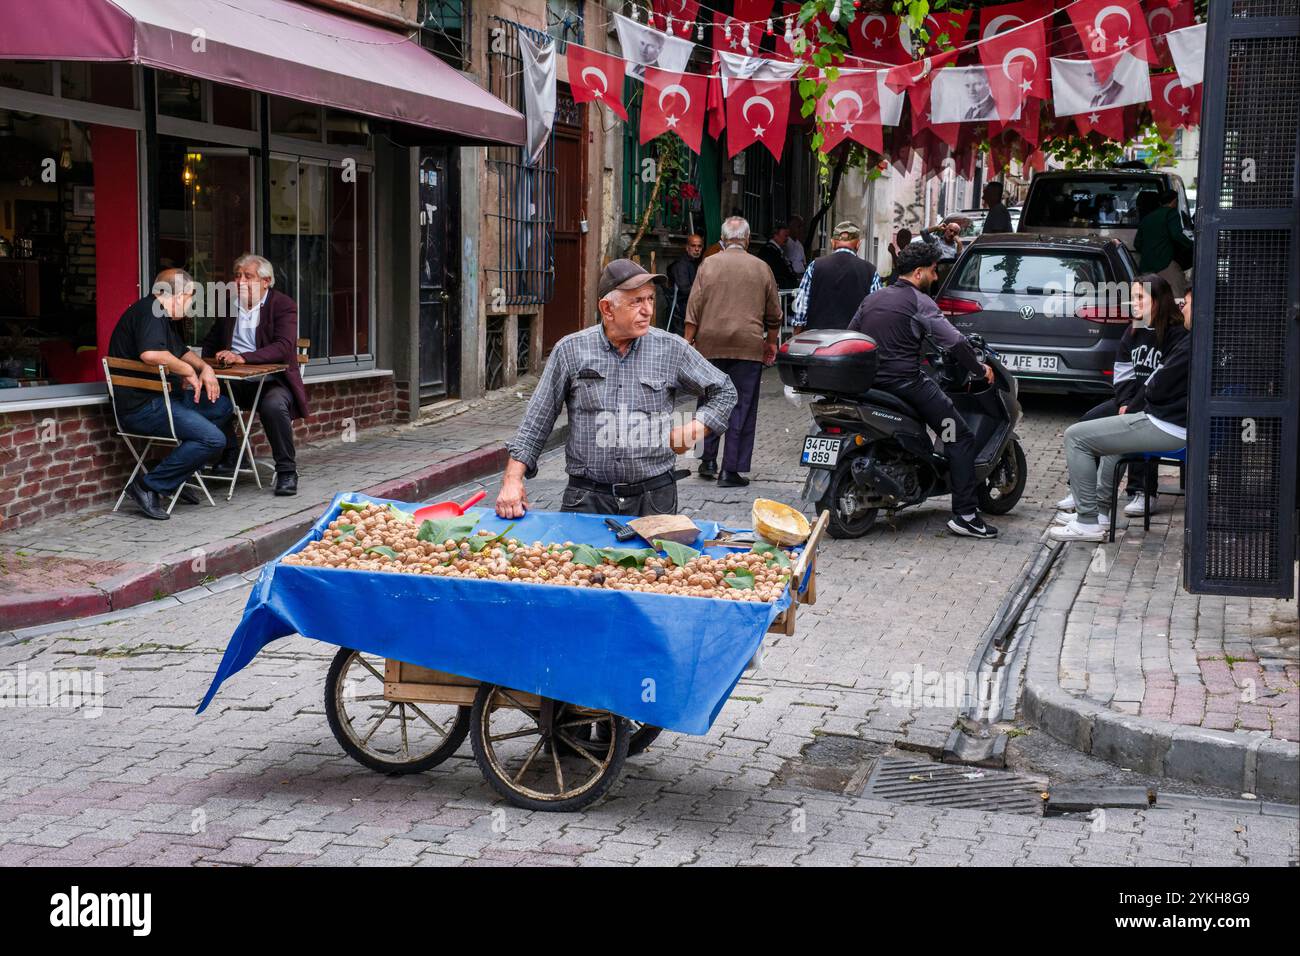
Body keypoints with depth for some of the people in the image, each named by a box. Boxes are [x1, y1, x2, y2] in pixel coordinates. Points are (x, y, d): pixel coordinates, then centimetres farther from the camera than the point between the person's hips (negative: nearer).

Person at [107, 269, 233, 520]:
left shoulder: (163, 315, 20)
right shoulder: (150, 311, -15)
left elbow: (182, 351, 32)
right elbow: (150, 353, -33)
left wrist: (205, 368, 10)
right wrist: (188, 371, -17)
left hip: (161, 397, 11)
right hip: (141, 406, -11)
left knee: (222, 406, 16)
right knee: (214, 439, -20)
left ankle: (176, 479, 11)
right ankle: (148, 487, -14)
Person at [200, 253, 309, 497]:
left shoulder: (283, 305, -5)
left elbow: (283, 348, -20)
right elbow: (210, 342, 24)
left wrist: (243, 357, -32)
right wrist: (216, 357, -1)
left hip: (272, 380, -5)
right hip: (237, 382, 5)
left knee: (273, 405, -37)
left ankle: (287, 471, -19)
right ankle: (230, 456, -7)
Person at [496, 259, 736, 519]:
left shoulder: (671, 349, 4)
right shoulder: (570, 350, 2)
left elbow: (724, 392, 16)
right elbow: (536, 422, 5)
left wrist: (693, 430, 1)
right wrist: (512, 480, -5)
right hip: (587, 499, -1)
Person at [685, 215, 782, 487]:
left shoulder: (709, 265, 2)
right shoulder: (761, 269, 5)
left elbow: (694, 309, 0)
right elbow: (774, 314, 10)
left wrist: (689, 342, 4)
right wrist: (771, 342, 23)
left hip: (710, 344, 1)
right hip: (748, 347, -1)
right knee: (742, 408, 2)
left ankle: (708, 460, 16)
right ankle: (730, 471, 0)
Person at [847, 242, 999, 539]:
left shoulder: (871, 299, 16)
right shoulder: (918, 302, -6)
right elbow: (954, 341, -12)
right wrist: (980, 369, 1)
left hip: (869, 381, 8)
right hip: (906, 380, -8)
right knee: (960, 437, -3)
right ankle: (965, 514, -10)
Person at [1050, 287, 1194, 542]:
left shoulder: (1193, 344, -20)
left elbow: (1160, 389, -18)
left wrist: (1133, 408, 1)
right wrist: (1134, 408, 7)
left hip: (1165, 426, -11)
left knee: (1076, 436, -6)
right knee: (1111, 431, 36)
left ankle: (1088, 522, -4)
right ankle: (1100, 511, 34)